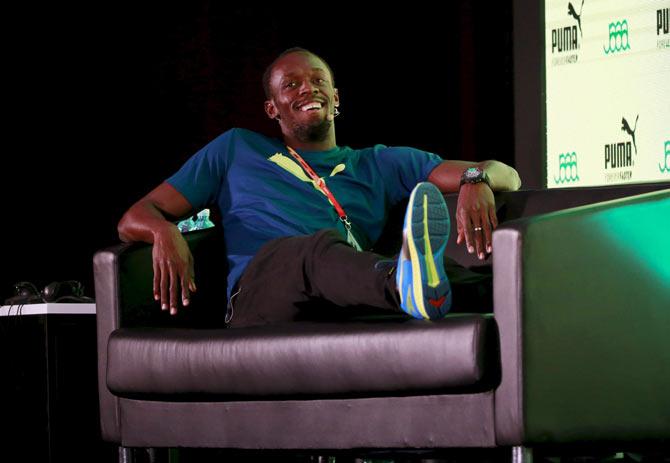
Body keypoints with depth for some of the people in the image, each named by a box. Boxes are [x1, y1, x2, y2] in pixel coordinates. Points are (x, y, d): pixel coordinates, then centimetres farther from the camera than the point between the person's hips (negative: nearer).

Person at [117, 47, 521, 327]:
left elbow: (505, 175, 28)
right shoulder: (237, 151, 34)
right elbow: (134, 219, 28)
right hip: (256, 305, -3)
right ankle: (412, 285, -71)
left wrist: (478, 179, -1)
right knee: (322, 246, -39)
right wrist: (163, 230, -1)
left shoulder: (379, 165, 35)